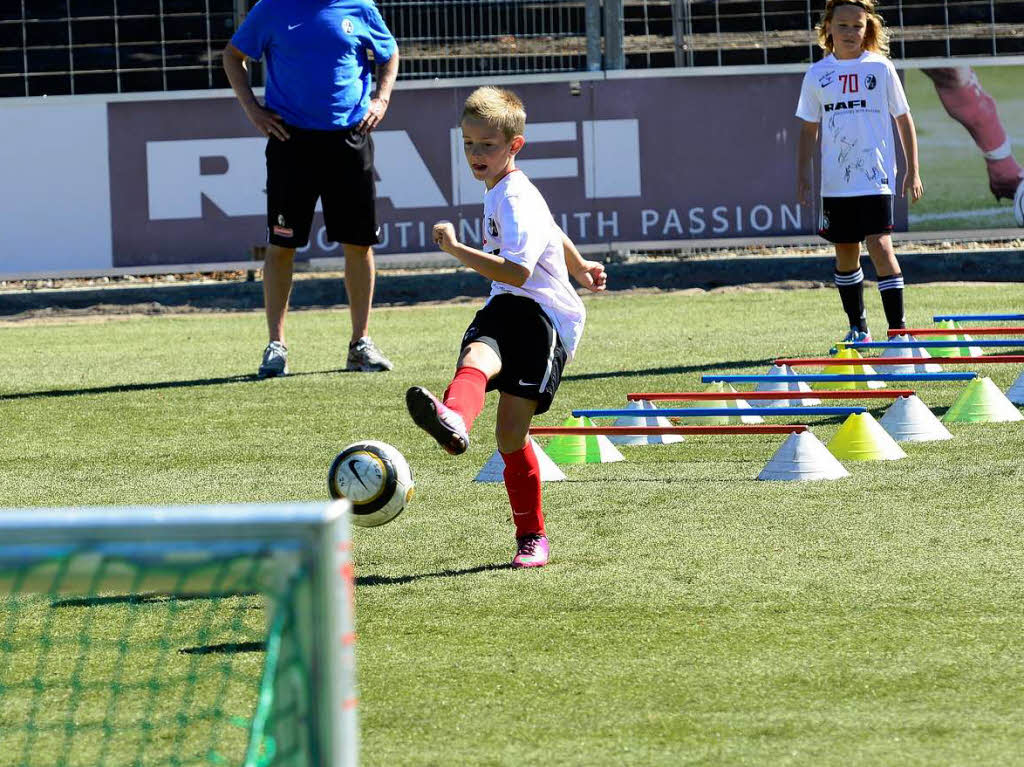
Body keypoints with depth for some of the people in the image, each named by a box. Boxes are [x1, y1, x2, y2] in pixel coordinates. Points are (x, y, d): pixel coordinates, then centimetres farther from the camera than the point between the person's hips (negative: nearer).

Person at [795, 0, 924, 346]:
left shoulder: (880, 68, 0)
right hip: (835, 183, 4)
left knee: (879, 246, -15)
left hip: (875, 177, -4)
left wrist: (913, 171, 2)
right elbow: (809, 129, 14)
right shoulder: (817, 74, 7)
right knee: (845, 253, 9)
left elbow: (903, 119, 5)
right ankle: (857, 327, 21)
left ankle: (898, 327, -12)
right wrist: (802, 175, 8)